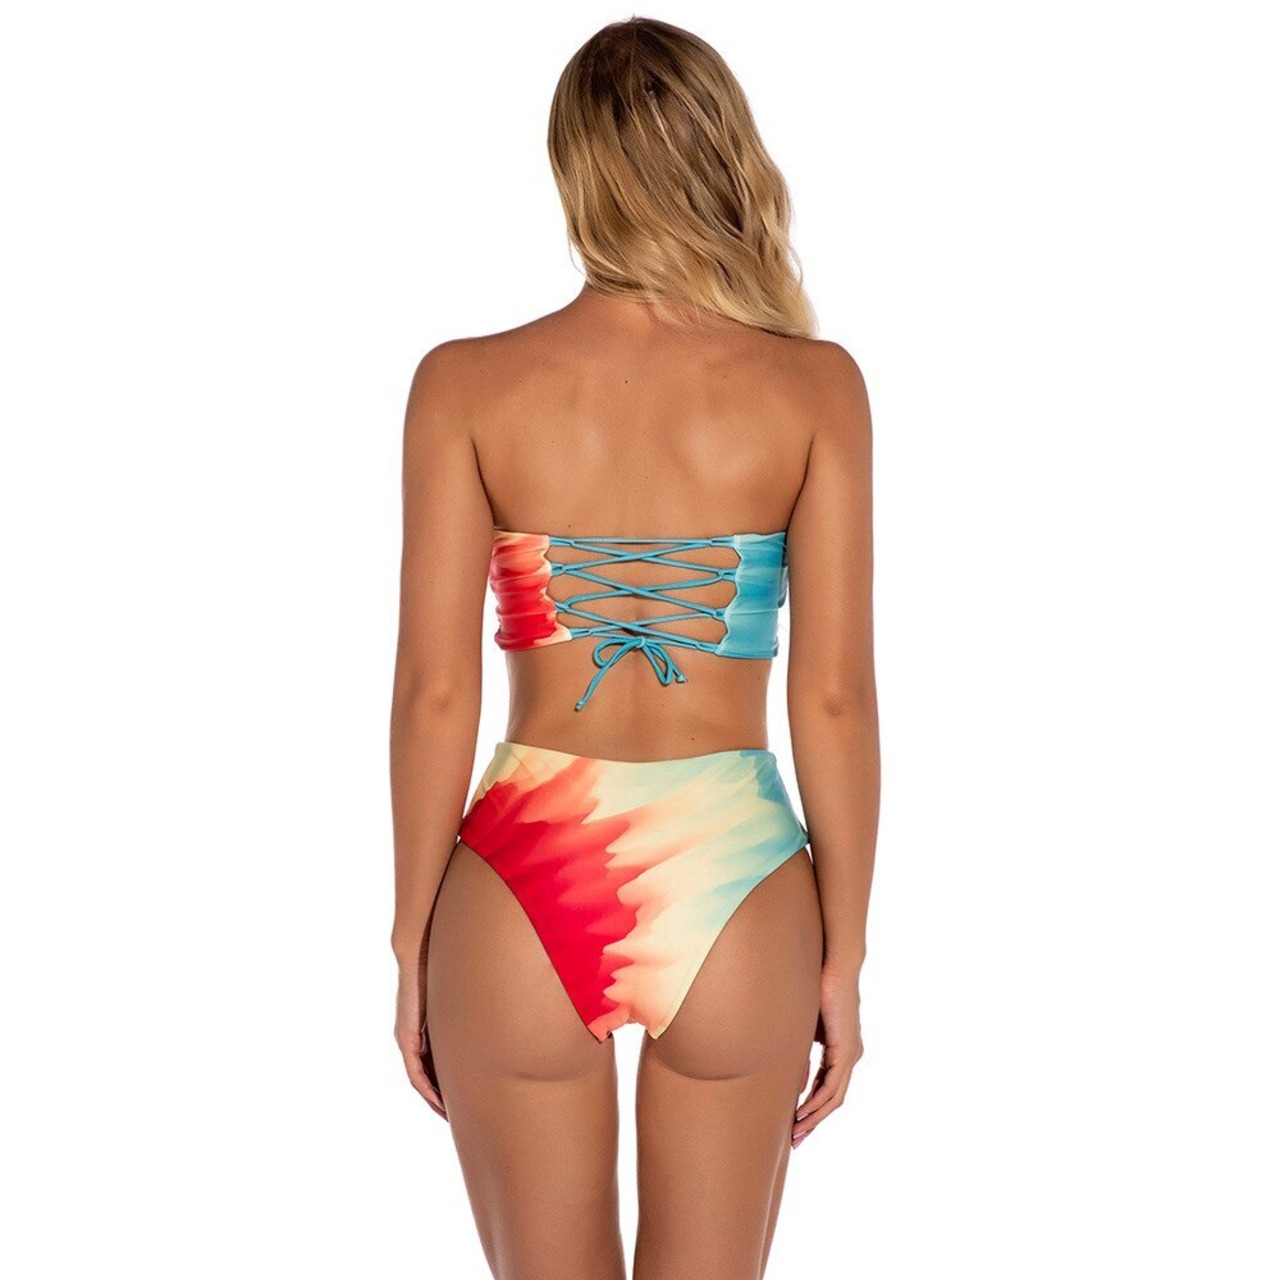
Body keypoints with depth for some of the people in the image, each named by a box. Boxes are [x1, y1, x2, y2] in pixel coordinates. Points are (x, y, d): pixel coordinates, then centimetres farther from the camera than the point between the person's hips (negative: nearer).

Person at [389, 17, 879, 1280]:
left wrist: (413, 949, 5)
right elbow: (835, 698, -6)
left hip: (525, 893, 0)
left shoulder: (467, 384, -5)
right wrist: (842, 960, 4)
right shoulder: (815, 386, -5)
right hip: (731, 892, 1)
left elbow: (434, 691, -6)